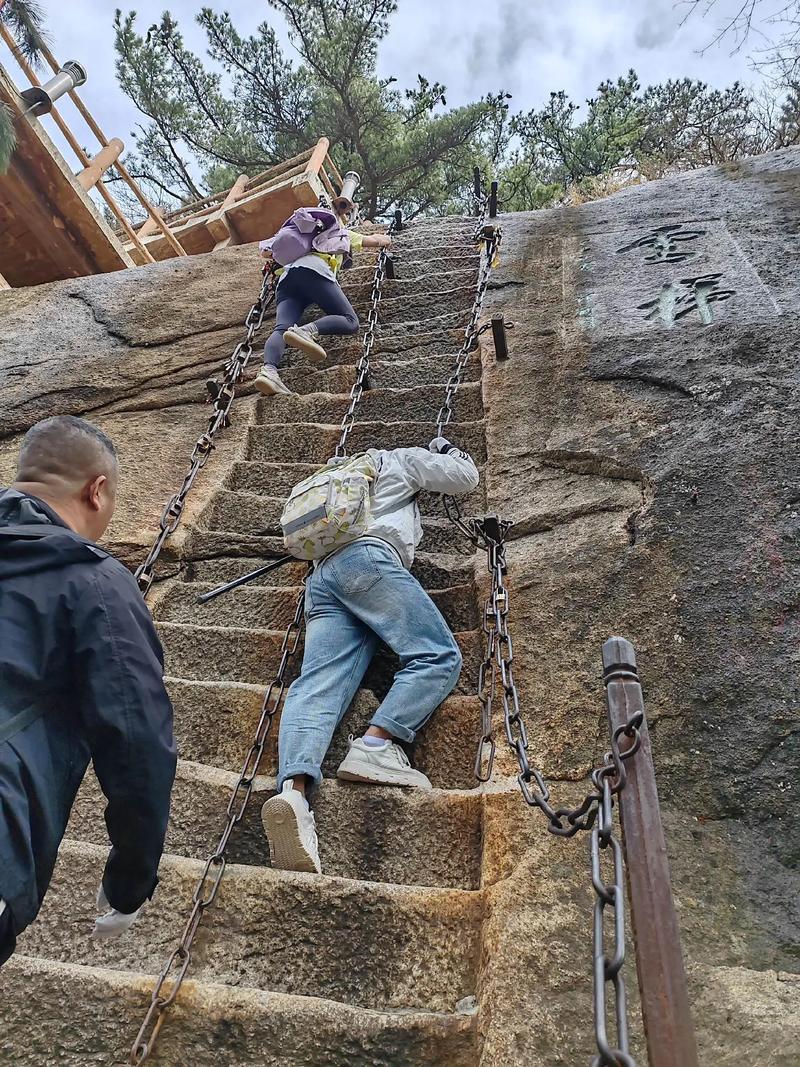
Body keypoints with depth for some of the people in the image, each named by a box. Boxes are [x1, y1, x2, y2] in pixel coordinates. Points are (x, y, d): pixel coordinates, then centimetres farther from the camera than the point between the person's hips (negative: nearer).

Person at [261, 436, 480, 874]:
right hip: (368, 559, -6)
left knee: (318, 686, -16)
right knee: (439, 656, -11)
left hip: (322, 575, 6)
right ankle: (375, 745, -32)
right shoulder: (399, 460, 25)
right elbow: (466, 477, 26)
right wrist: (446, 451, 49)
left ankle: (292, 786, -41)